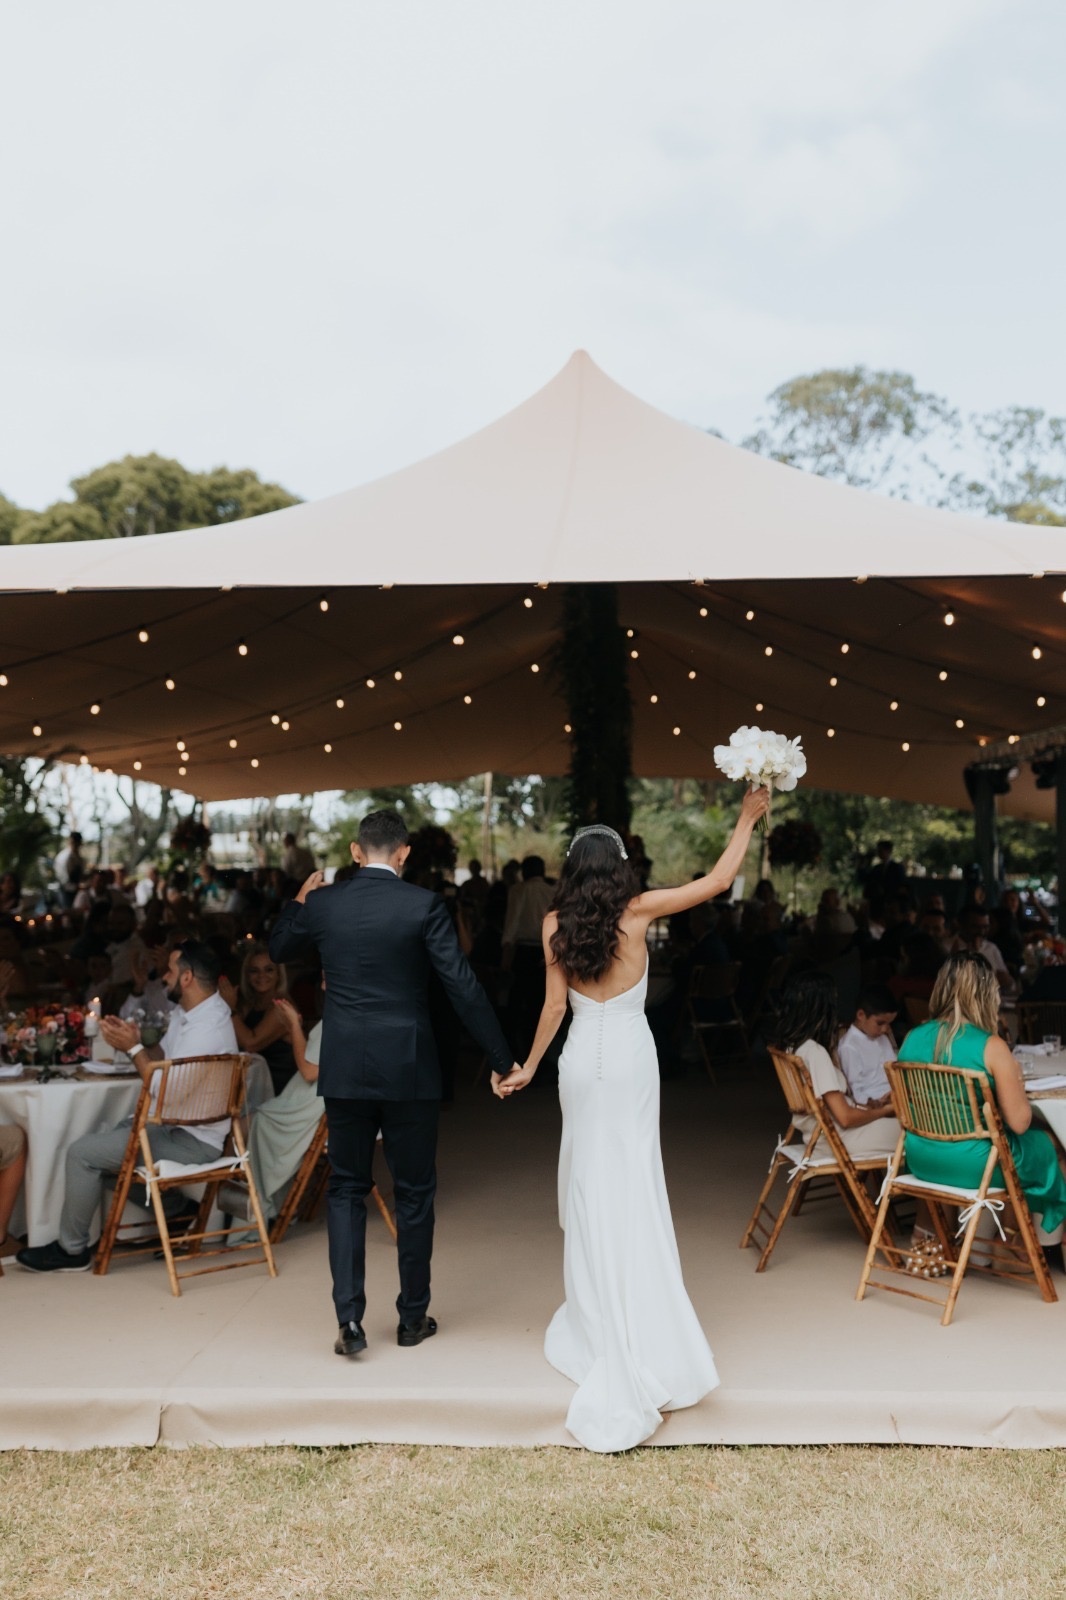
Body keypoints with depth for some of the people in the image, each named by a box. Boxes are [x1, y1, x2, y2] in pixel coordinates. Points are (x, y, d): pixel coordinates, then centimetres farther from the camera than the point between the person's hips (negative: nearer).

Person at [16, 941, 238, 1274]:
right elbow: (163, 1055, 15)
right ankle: (176, 1207, 24)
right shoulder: (187, 1010, 6)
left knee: (82, 1153, -11)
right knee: (100, 1143, 23)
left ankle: (72, 1249, 6)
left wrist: (133, 1048, -16)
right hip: (173, 1122, 11)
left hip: (191, 1140, -11)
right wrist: (134, 1041, -3)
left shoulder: (207, 1027, -26)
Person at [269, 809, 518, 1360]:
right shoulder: (423, 904, -9)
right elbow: (463, 987, -11)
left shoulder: (323, 903, -1)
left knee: (346, 1189, 15)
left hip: (345, 1071, 2)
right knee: (414, 1192, 13)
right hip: (409, 1070, -2)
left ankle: (349, 1318, 6)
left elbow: (277, 949, 19)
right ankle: (413, 1318, 24)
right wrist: (501, 1059, -5)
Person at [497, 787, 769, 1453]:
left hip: (581, 1061, 2)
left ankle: (598, 1318, 23)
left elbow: (555, 1006, -4)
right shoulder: (639, 910, -9)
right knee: (633, 1184, 6)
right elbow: (718, 880, -6)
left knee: (588, 1181, 12)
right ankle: (641, 1326, 10)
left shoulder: (555, 924, -4)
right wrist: (749, 818, 3)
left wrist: (528, 1067, 7)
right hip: (631, 1058, -1)